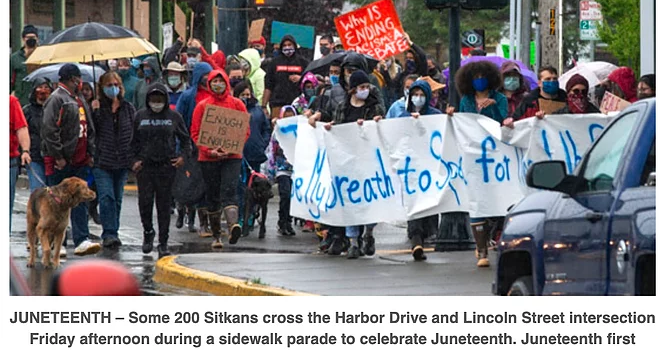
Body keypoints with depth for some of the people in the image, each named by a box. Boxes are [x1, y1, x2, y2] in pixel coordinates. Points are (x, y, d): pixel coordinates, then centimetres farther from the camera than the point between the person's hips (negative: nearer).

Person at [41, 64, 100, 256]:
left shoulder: (80, 100, 17)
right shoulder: (57, 99, -11)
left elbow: (89, 129, 24)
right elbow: (49, 130, -18)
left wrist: (90, 153, 13)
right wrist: (58, 157, -19)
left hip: (79, 161, 8)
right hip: (60, 161, -8)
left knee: (81, 201, 1)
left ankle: (81, 241, -3)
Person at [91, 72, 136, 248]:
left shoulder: (128, 108, 9)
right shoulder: (98, 107, 0)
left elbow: (135, 133, 10)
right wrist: (94, 112, -18)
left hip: (122, 161, 3)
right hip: (102, 161, -3)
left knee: (117, 198, 9)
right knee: (106, 197, -13)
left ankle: (111, 233, 18)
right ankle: (109, 233, -15)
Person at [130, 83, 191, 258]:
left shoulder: (174, 117, 4)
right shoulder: (140, 116, 7)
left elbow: (185, 139, 12)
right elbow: (133, 141, 12)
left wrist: (182, 156, -3)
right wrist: (134, 160, 0)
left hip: (167, 165, -1)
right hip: (144, 165, 1)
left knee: (164, 204, 1)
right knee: (145, 201, -6)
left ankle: (163, 242, 7)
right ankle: (148, 232, 19)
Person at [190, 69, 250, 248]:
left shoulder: (237, 104, 4)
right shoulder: (202, 106, 5)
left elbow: (245, 131, 5)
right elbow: (195, 133, 3)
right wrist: (209, 150, -12)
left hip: (232, 157, -2)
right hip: (208, 158, 2)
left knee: (229, 192, -18)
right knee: (212, 196, 8)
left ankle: (233, 225, -36)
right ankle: (216, 235, 18)